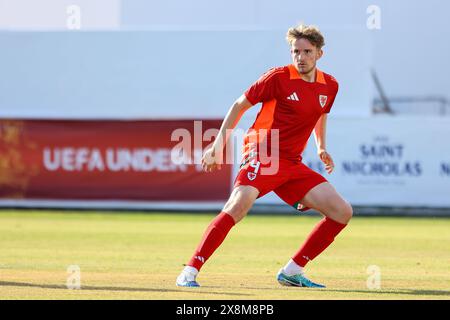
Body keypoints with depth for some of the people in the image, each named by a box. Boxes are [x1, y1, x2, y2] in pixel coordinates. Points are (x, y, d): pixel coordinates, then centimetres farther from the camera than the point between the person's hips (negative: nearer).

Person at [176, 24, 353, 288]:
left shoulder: (330, 86, 9)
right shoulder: (279, 77, -8)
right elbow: (239, 105, 1)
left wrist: (322, 148, 22)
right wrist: (218, 146, -2)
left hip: (293, 164, 7)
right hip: (262, 155, -7)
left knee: (343, 212, -1)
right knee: (241, 203, -32)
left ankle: (292, 271, 8)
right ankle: (189, 273, -29)